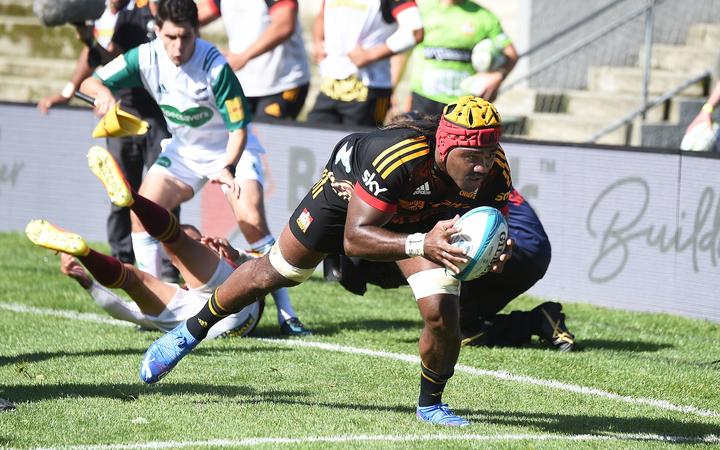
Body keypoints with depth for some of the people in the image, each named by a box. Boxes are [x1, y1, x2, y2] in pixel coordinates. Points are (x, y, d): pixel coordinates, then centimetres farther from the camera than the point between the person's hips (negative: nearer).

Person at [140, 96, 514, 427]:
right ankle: (191, 331, 41)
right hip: (350, 190, -3)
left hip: (424, 217, 3)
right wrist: (420, 244, -63)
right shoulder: (398, 156, -48)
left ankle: (430, 403, 14)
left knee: (441, 312, -15)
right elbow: (354, 238, -48)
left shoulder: (493, 173, -33)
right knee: (274, 273, 14)